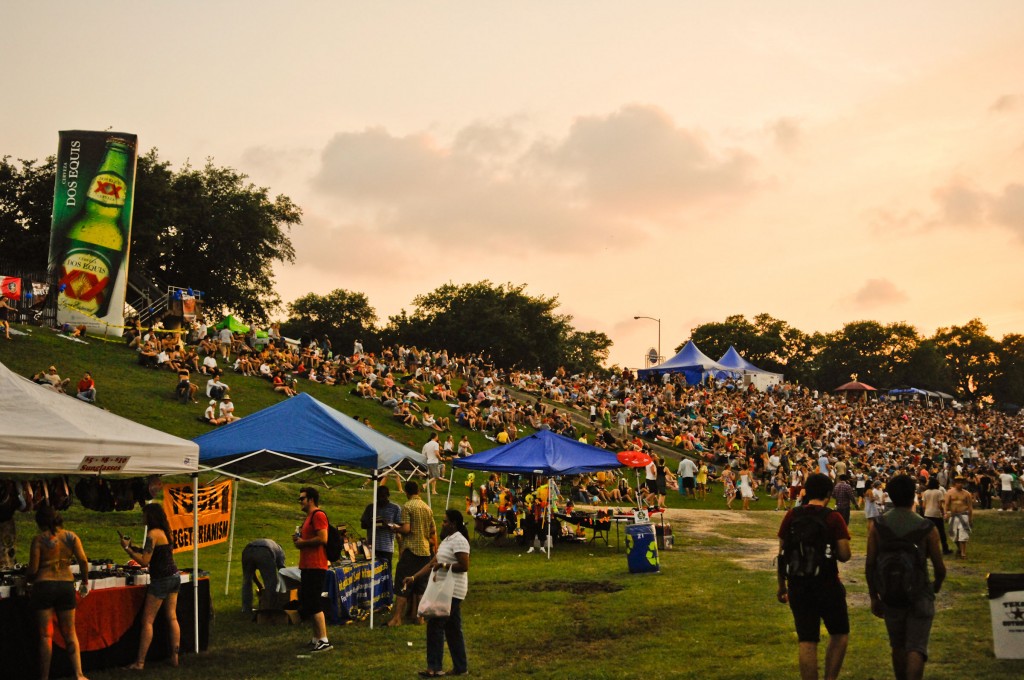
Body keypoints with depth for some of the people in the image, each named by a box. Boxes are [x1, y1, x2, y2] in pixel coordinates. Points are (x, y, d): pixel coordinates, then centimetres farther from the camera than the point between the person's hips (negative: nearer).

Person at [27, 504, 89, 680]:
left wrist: (28, 578, 15)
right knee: (70, 633, 12)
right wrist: (85, 582, 9)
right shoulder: (70, 536, 4)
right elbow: (83, 561, -4)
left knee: (45, 635, 4)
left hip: (43, 585, -3)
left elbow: (33, 569, -7)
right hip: (67, 585, 3)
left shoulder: (39, 539, -5)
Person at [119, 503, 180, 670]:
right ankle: (175, 657, 13)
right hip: (174, 577, 9)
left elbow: (144, 561, -17)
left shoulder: (153, 534, -15)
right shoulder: (166, 532, 11)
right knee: (172, 617, 11)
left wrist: (127, 548, -9)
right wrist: (136, 548, 14)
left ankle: (140, 662, -1)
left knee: (147, 621, -3)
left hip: (161, 580, -9)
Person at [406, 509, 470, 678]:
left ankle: (434, 667, -6)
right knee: (452, 629, 12)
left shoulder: (459, 540, -14)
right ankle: (461, 667, 17)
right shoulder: (447, 540, 17)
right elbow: (432, 563, 17)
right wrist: (414, 577, 10)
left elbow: (464, 566, -21)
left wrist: (444, 565, -18)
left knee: (435, 625, -9)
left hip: (452, 591, -10)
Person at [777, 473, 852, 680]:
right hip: (827, 585, -3)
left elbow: (781, 554, 3)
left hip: (798, 586, 3)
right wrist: (838, 543, 9)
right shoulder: (833, 518, -9)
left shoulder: (792, 516, 0)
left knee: (807, 641, 8)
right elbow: (844, 555, -13)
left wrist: (782, 586, 13)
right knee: (839, 634, 17)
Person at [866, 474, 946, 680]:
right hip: (919, 594, -3)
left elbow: (870, 564, -3)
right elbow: (939, 567, -5)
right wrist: (936, 586, 17)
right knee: (916, 648, -2)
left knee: (898, 646, 19)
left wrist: (874, 596, 8)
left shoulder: (877, 526, -4)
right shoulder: (926, 527, -9)